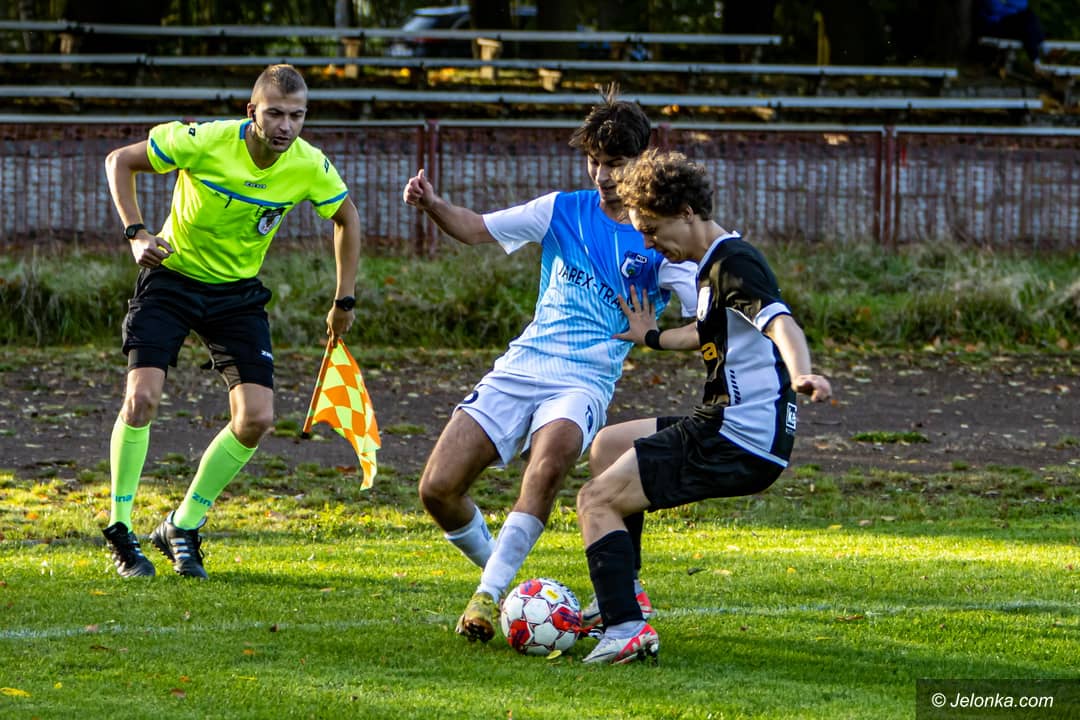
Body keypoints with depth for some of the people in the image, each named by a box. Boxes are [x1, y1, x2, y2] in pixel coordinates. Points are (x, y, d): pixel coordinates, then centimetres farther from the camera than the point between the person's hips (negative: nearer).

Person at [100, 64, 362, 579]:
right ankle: (120, 532, -3)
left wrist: (344, 299, 6)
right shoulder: (204, 142, -24)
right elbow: (120, 161, -10)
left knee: (256, 418, -9)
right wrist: (136, 233, -20)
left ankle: (182, 528, 8)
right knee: (142, 396, -20)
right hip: (172, 275, -3)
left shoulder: (310, 167, -14)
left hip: (238, 291, 3)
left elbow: (346, 218, 7)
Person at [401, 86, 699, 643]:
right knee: (438, 488, -11)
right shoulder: (563, 210, 11)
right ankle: (499, 571, 18)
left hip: (584, 383, -4)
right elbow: (475, 229, 10)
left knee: (553, 451, -39)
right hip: (520, 368, 4)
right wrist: (432, 205, -11)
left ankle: (489, 594, -32)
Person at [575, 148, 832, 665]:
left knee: (596, 501, -10)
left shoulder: (734, 263, -15)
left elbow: (779, 322, -35)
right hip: (722, 428, 11)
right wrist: (653, 338, 45)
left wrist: (800, 374, -53)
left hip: (740, 443, -11)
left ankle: (625, 631, -22)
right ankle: (620, 599, 28)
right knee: (608, 445, 28)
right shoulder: (713, 264, 17)